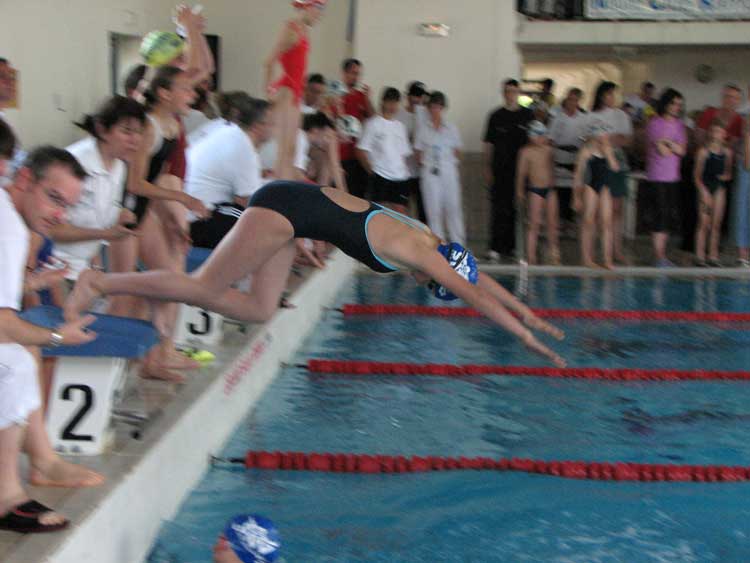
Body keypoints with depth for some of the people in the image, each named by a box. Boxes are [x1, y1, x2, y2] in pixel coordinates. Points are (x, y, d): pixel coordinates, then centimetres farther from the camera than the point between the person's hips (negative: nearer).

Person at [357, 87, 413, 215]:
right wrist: (370, 169, -7)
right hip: (380, 175, -5)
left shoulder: (400, 126, 15)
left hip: (400, 176, 5)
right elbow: (361, 150, -4)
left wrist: (404, 169, 9)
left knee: (401, 210, 1)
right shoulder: (374, 124, -1)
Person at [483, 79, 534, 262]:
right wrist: (487, 168, 2)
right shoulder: (496, 116, 6)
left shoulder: (528, 115, 6)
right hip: (500, 170, -1)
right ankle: (496, 247, -6)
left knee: (519, 209, 4)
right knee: (500, 209, -5)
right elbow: (489, 144, 8)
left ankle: (512, 245, 13)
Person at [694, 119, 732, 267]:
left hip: (719, 188, 4)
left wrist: (726, 176, -7)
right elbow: (697, 175, -5)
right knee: (704, 223, -3)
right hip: (706, 187, -4)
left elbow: (728, 172, 16)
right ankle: (700, 256, 2)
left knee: (716, 223, 5)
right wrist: (704, 192, -13)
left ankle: (713, 256, 11)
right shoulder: (704, 151, -6)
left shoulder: (727, 152, 5)